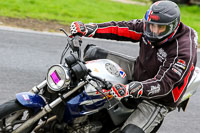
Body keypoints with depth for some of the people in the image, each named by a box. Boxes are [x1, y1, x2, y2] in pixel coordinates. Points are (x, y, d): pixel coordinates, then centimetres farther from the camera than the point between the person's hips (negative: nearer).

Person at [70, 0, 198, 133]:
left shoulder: (184, 51, -30)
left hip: (158, 101, -7)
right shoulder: (148, 26, -10)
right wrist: (89, 29, -20)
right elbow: (120, 29, -7)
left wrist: (132, 89, -50)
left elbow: (163, 84, -35)